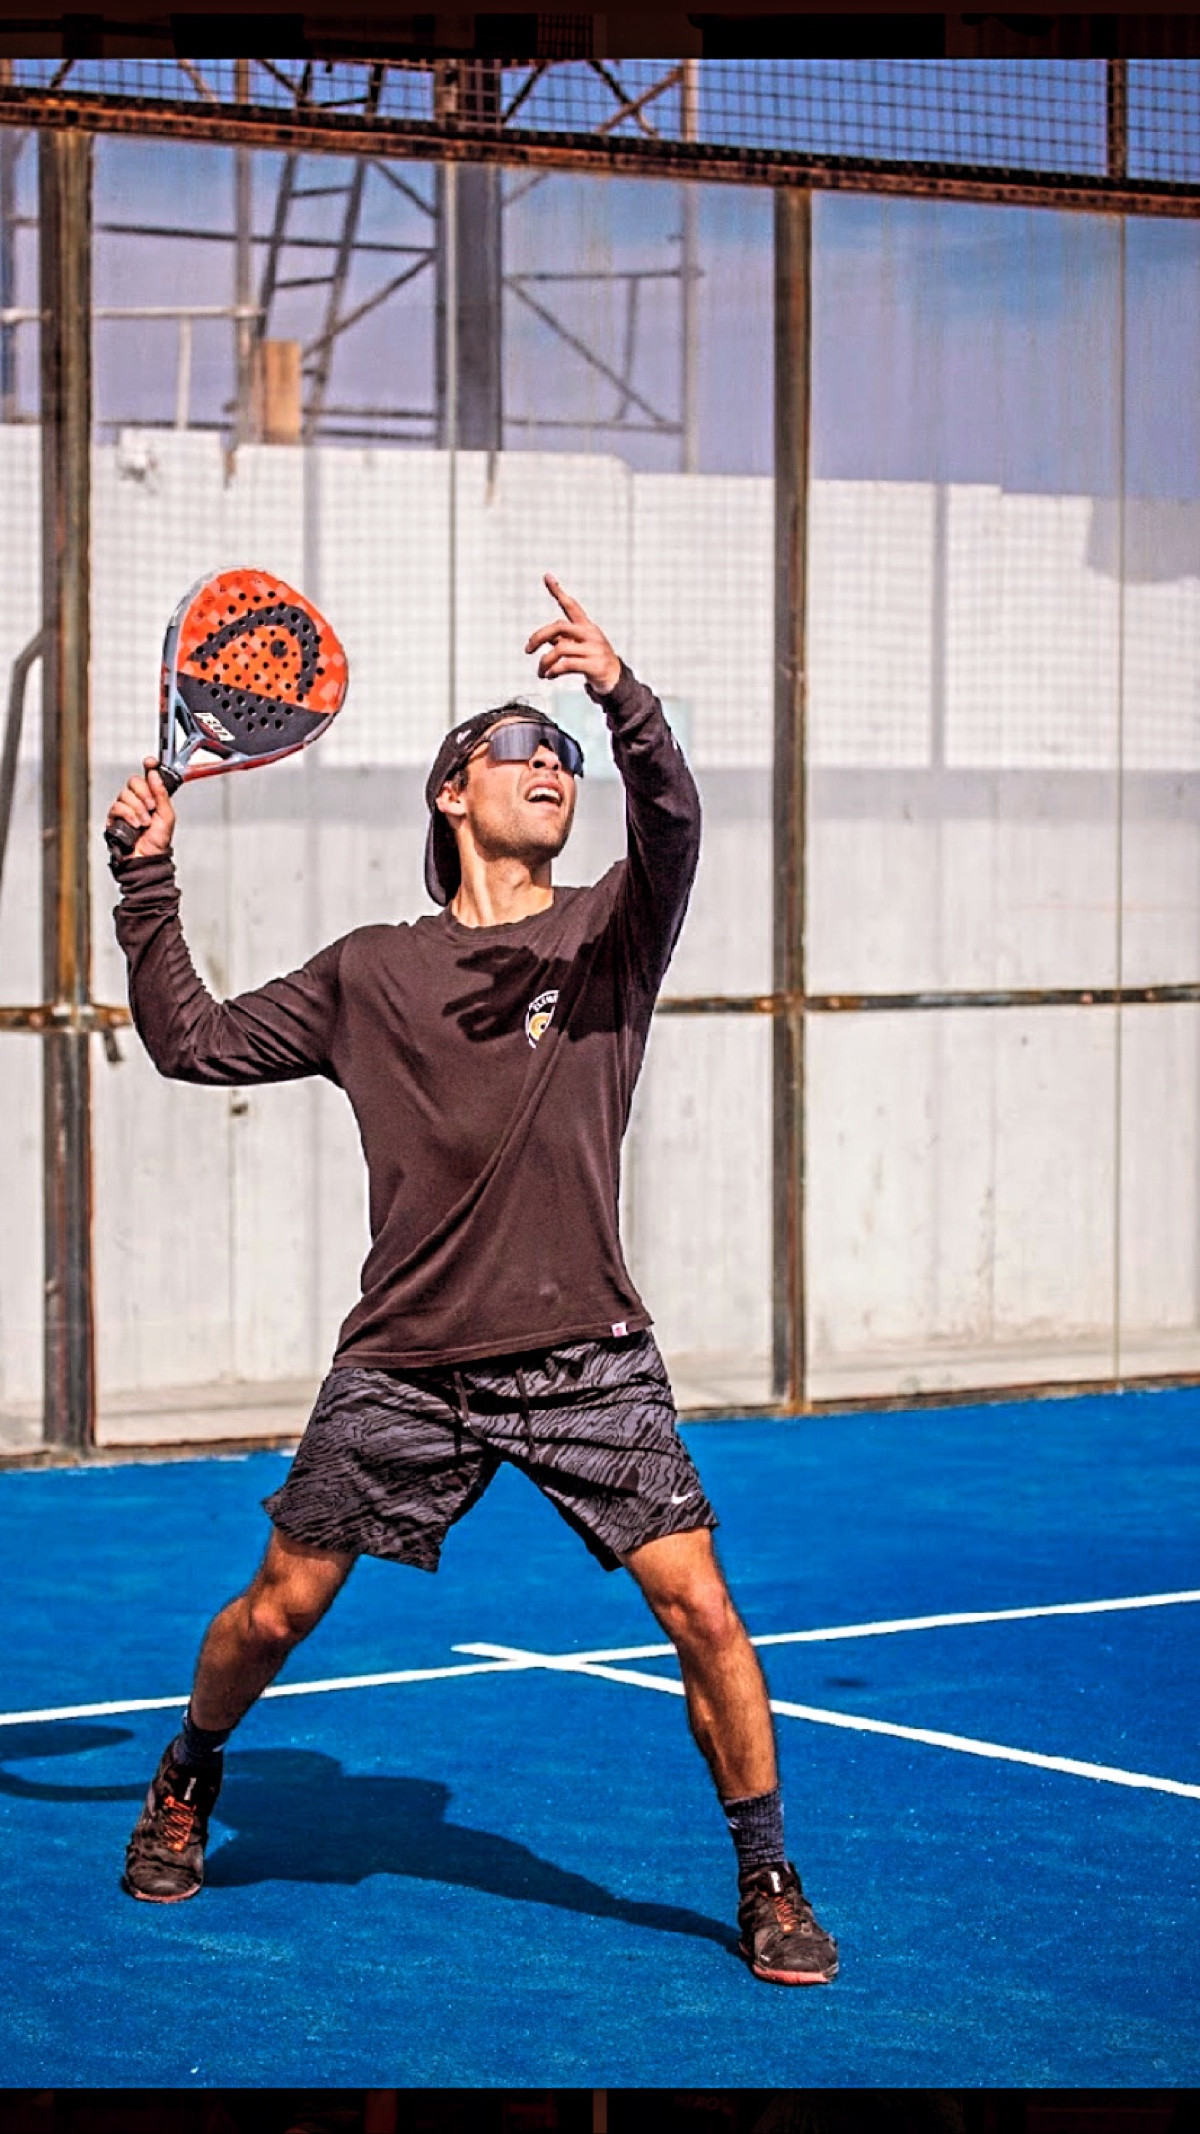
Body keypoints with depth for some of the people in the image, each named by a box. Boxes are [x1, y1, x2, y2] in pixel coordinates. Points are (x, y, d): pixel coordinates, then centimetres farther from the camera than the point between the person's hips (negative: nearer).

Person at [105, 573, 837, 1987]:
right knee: (277, 1612, 8)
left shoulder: (610, 936, 5)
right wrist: (148, 882, 5)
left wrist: (625, 702, -35)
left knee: (702, 1611, -11)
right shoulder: (370, 974, 9)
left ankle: (768, 1885, 6)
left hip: (583, 1354, -1)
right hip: (405, 1364, 1)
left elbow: (671, 827, -17)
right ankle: (187, 1780, 38)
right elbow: (194, 1044, 13)